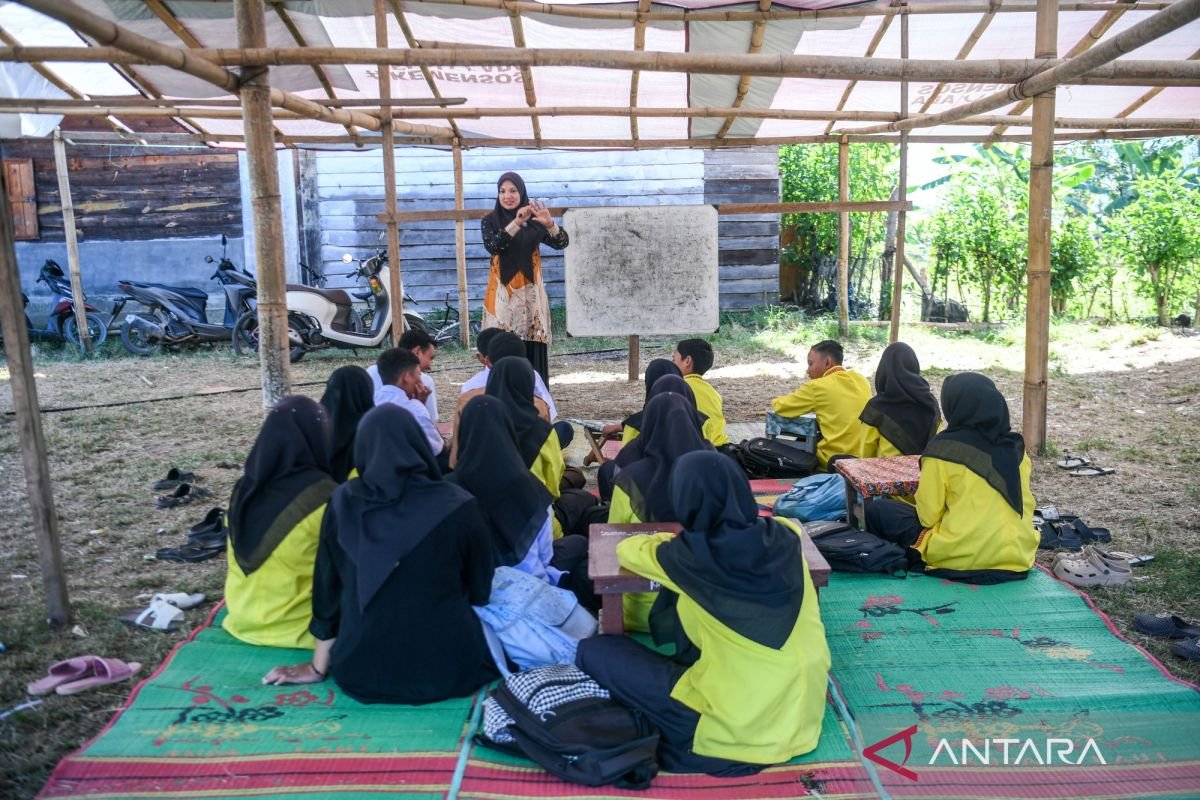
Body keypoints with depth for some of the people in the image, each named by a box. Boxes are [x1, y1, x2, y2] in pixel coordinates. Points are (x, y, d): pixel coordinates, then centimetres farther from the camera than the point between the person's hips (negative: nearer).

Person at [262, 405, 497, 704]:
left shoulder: (343, 502, -7)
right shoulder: (458, 506, -13)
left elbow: (328, 587, 1)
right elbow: (480, 590, 0)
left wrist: (319, 666, 14)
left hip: (361, 672, 2)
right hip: (448, 669, -2)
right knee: (487, 613, 28)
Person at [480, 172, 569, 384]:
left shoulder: (534, 220, 4)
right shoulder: (490, 221, 2)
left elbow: (562, 243, -4)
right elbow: (492, 245, -17)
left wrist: (550, 223, -23)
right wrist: (516, 223, -27)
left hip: (530, 291, 1)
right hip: (502, 291, -1)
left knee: (533, 347, 0)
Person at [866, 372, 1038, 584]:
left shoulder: (944, 448, -11)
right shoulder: (1015, 447, 4)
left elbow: (928, 514, -9)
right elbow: (1025, 504, 14)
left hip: (960, 559, -6)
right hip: (1018, 557, 6)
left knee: (878, 511, 8)